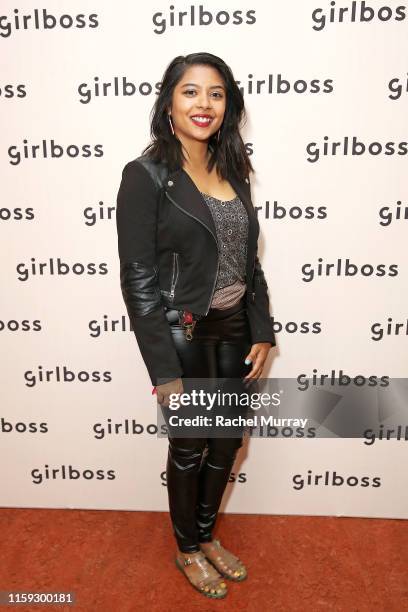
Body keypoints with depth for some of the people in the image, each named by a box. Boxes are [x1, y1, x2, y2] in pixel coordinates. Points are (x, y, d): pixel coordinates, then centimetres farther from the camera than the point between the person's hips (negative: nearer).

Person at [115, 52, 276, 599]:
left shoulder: (233, 170, 7)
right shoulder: (147, 176, -13)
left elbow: (249, 261, 10)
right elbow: (138, 280, -16)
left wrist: (262, 332, 4)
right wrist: (165, 371, -16)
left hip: (235, 331, 7)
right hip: (185, 336, -6)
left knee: (228, 440, 19)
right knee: (190, 448, 12)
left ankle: (207, 535, 45)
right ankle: (186, 549, 41)